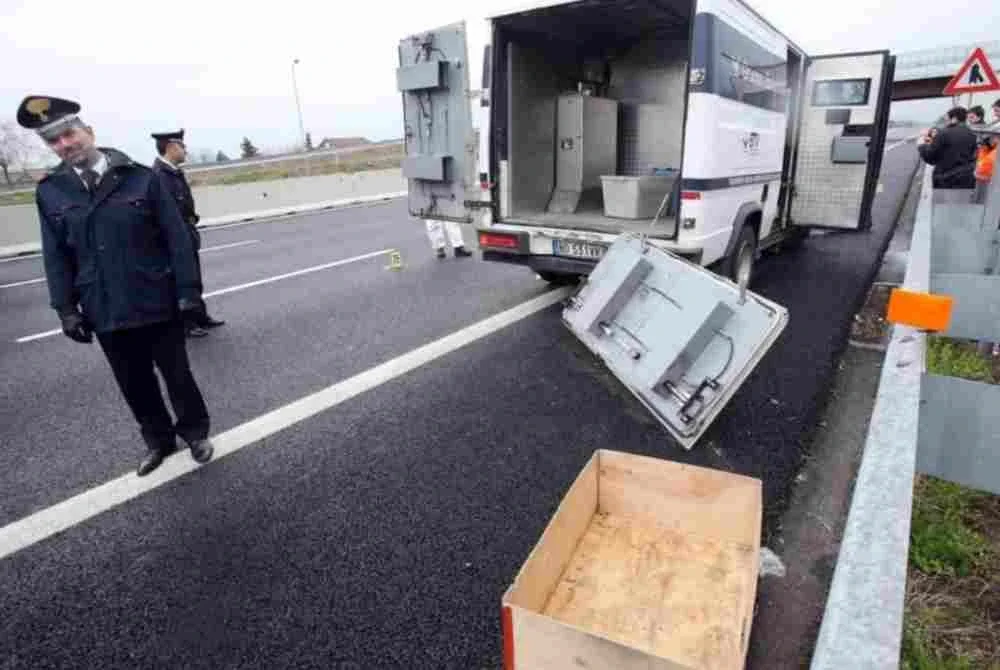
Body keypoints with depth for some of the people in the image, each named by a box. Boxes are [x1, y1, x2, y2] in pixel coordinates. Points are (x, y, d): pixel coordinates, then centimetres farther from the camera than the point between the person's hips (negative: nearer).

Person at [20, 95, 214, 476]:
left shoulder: (140, 179, -6)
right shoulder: (50, 192, 3)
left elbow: (177, 239, -7)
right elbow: (56, 256, 6)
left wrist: (188, 291, -9)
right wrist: (66, 308, 1)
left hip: (157, 304, -3)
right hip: (104, 312, 3)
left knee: (177, 375, 11)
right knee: (134, 384, 15)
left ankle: (195, 432, 32)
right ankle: (158, 440, 34)